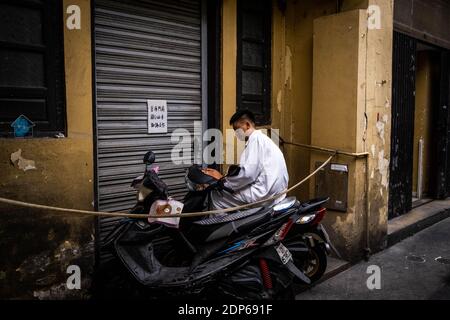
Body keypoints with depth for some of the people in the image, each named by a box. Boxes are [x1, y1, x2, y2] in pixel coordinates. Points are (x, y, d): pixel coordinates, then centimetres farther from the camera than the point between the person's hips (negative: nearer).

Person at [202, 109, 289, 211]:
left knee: (216, 195, -5)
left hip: (264, 193, -10)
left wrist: (222, 180, -6)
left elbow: (248, 173, -19)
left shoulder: (256, 139, -9)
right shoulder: (261, 138, 21)